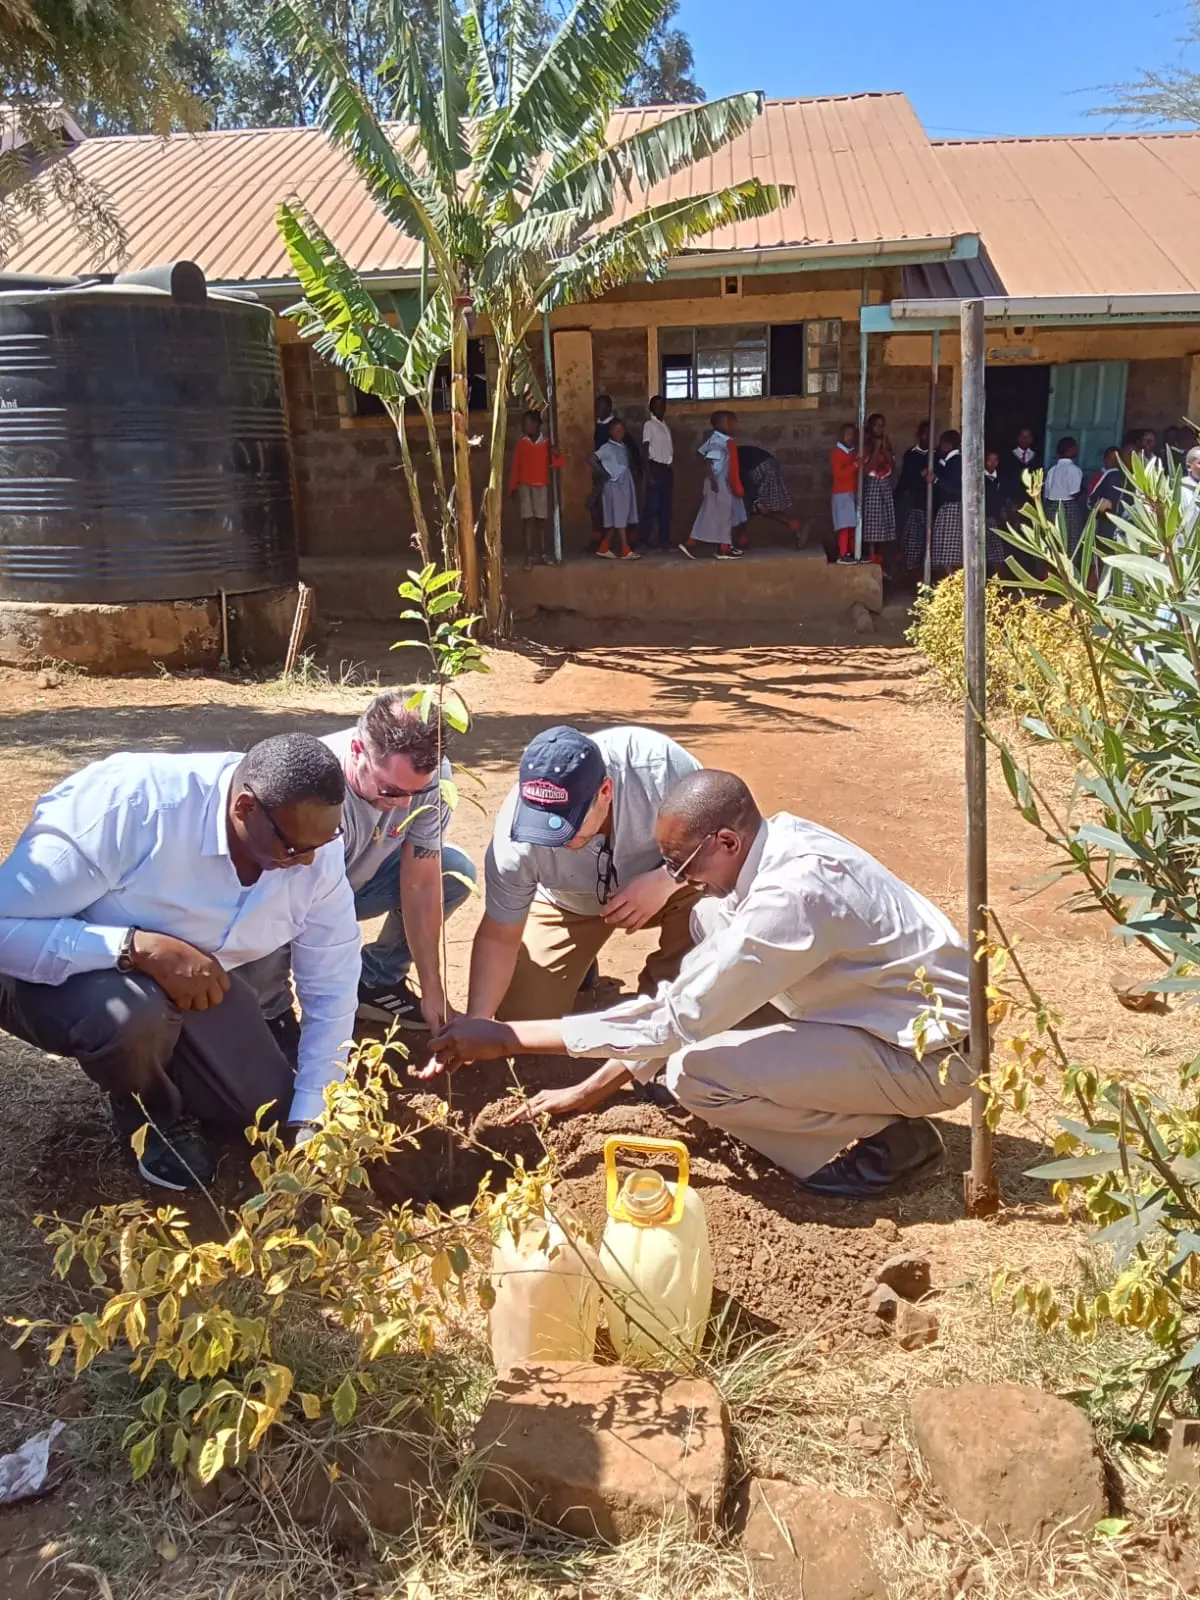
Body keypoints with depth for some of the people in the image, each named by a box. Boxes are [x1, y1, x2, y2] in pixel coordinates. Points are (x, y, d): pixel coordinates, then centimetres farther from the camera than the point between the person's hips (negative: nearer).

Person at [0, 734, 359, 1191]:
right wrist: (142, 949, -45)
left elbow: (331, 990, -10)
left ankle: (155, 1053, 26)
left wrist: (309, 1122, -12)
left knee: (269, 1111, -2)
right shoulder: (126, 804, -37)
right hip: (64, 976, -4)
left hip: (193, 977, 5)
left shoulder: (313, 845, -20)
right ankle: (149, 1115, -1)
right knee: (133, 1011, -38)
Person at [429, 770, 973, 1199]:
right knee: (708, 922, 5)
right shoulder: (776, 842, -3)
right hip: (887, 1006, 9)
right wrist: (590, 1089, 4)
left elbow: (677, 1020, -27)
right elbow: (687, 994, 4)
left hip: (933, 1054, -9)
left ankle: (887, 1138, -4)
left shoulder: (792, 896, -31)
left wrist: (506, 1038, -22)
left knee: (694, 1074, -20)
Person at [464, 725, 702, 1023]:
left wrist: (666, 880, -38)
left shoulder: (658, 762, -38)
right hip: (568, 905, 1)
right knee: (522, 1014, -10)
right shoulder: (516, 837, -34)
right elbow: (498, 936, -20)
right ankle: (579, 959, 23)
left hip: (664, 881, 0)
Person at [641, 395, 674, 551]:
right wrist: (649, 474, -18)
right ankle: (645, 541, -6)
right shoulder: (650, 425, -6)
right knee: (652, 505, -9)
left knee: (666, 506, 7)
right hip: (656, 467, -8)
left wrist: (672, 471, 15)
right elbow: (645, 450, -11)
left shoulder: (665, 425, 16)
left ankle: (664, 541, 10)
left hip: (667, 468, 8)